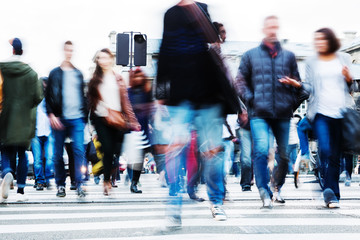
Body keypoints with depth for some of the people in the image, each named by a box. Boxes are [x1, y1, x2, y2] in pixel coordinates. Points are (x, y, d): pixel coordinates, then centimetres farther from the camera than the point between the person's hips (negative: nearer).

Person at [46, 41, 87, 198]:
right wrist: (51, 115, -9)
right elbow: (48, 96, 3)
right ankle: (60, 185, 15)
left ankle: (79, 184, -5)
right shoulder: (55, 73, 6)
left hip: (77, 119, 2)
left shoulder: (78, 74, 15)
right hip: (59, 119, -1)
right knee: (58, 154, 4)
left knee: (79, 150, -10)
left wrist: (84, 115, 11)